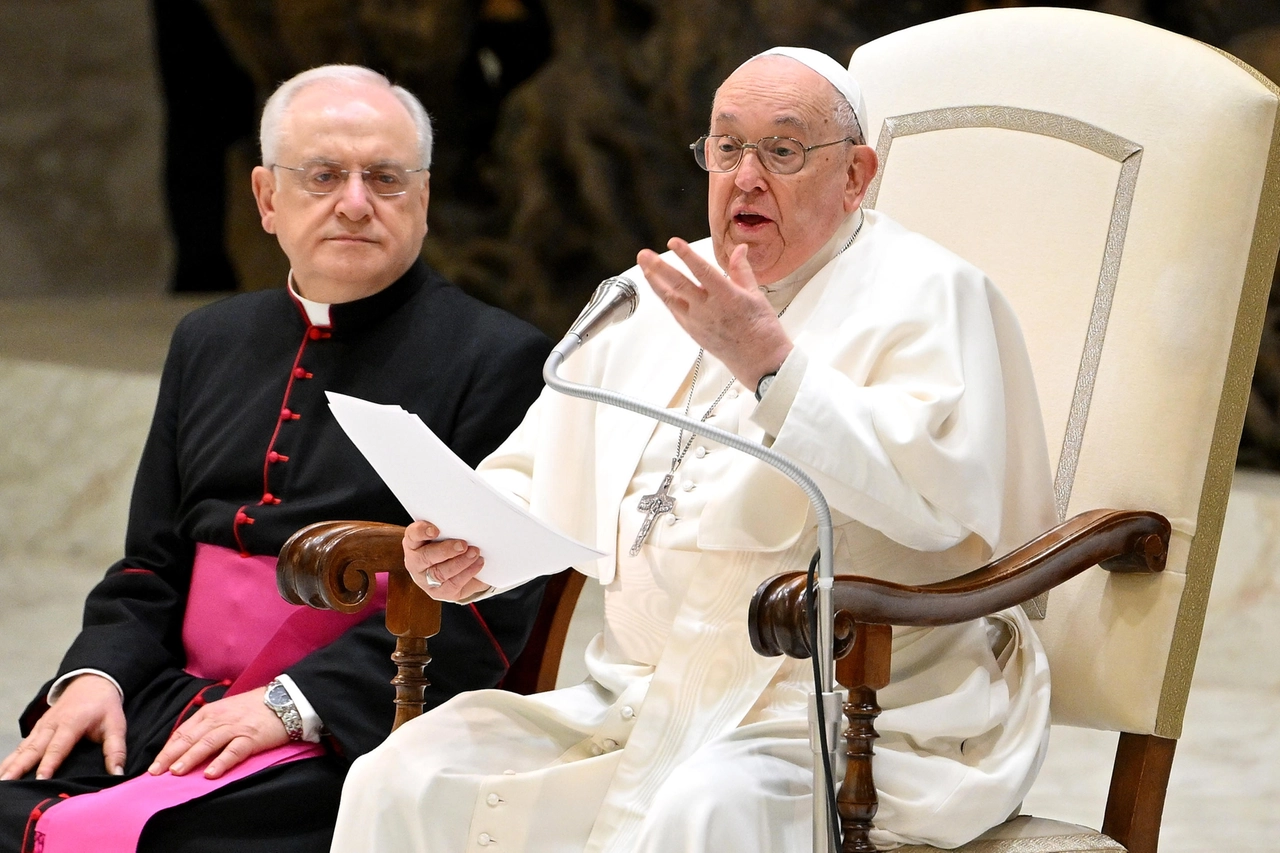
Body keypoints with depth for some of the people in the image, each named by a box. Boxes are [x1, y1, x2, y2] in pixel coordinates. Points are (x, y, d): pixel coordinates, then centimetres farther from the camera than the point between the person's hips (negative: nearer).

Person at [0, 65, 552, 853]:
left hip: (350, 734, -5)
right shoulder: (211, 343, 19)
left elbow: (485, 606, -9)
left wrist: (292, 703, -16)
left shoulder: (500, 358, 0)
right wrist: (97, 673, 1)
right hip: (177, 707, 6)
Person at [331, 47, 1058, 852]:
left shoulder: (925, 293, 0)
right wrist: (468, 548, -1)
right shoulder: (649, 298, 21)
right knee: (406, 779, -14)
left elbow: (938, 490, -18)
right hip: (636, 699, 6)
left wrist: (769, 363, -22)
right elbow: (539, 472, 22)